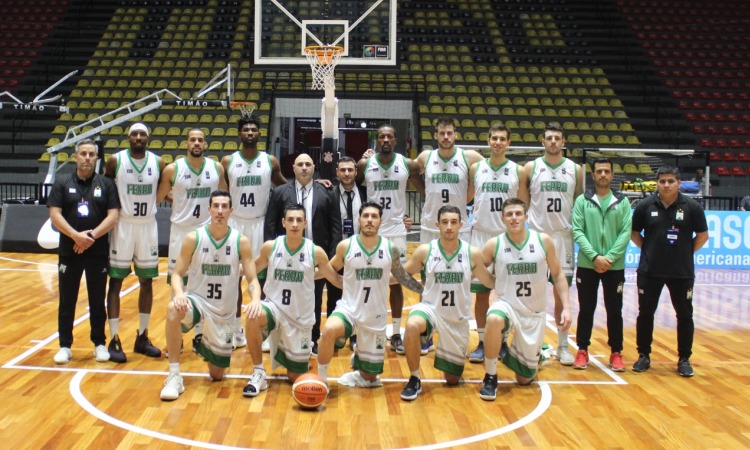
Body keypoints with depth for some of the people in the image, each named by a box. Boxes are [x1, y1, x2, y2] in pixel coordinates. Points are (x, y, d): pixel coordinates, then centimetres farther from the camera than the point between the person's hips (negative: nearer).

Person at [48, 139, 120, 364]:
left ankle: (100, 343, 19)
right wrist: (75, 235, -18)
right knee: (67, 301, 6)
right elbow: (55, 215, -5)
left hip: (98, 253, 0)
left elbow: (113, 216, -4)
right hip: (68, 252, 0)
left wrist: (92, 235, -17)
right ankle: (65, 346, 16)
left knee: (97, 301, 8)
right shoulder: (62, 183, 3)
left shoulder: (106, 184, 3)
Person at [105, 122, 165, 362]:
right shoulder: (115, 160, -6)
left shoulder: (158, 163, 0)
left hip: (148, 226, 3)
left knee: (147, 282, 8)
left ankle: (142, 337, 20)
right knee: (115, 281, -1)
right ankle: (114, 340, 5)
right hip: (122, 225, -3)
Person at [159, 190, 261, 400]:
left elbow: (252, 280, -7)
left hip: (224, 312, 1)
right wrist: (179, 294, -29)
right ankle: (174, 376, -26)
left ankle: (205, 346, 45)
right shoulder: (193, 238, -9)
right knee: (174, 309, -38)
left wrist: (256, 300, -29)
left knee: (217, 375, 7)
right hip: (196, 300, -1)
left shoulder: (241, 242, -8)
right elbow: (177, 274, -6)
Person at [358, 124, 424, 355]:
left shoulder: (408, 165, -3)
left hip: (396, 230, 0)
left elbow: (426, 192, 7)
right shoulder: (364, 164, -3)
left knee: (396, 282, 5)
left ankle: (396, 334, 13)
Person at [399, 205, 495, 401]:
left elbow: (489, 281, 5)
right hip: (430, 308, -1)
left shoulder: (472, 253, -8)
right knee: (412, 326, -38)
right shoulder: (425, 251, -9)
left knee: (452, 380, 9)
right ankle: (414, 380, -16)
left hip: (458, 318, 1)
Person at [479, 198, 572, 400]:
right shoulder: (494, 244, -9)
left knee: (525, 379, 6)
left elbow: (558, 275, 2)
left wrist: (566, 307, -4)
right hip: (507, 304, -1)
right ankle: (490, 377, -18)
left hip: (535, 313, 1)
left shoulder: (543, 241, -7)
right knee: (494, 320, -41)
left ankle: (535, 355, 44)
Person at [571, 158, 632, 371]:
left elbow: (626, 232, -3)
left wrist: (610, 257, -14)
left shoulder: (623, 202, 4)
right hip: (587, 265, 0)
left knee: (614, 310, 7)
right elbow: (577, 231, -5)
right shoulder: (582, 200, 2)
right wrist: (594, 256, -16)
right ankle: (582, 350, 18)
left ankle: (616, 353, 18)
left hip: (615, 266, 1)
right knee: (586, 309, 7)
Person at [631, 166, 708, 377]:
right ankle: (644, 355, 21)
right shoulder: (645, 205, -3)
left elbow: (703, 235, 4)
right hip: (649, 271, 1)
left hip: (682, 271, 0)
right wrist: (649, 249, 1)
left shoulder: (691, 206, -5)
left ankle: (684, 359, 18)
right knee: (645, 313, 7)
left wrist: (686, 251, 0)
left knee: (685, 315, 6)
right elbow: (634, 233, 9)